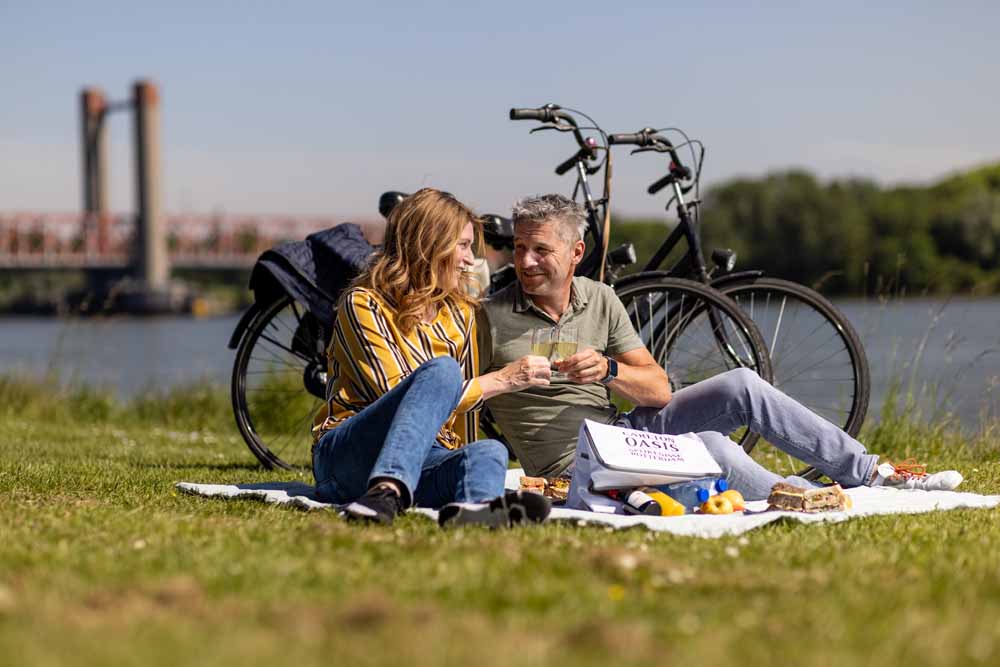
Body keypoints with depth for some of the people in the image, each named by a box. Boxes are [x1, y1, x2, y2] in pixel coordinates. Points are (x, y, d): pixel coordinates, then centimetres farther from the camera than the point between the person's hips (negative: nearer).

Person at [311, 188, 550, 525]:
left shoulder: (459, 313, 15)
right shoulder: (363, 305, -5)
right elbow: (397, 397, -14)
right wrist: (500, 380, -13)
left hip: (427, 461, 5)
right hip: (346, 456, -5)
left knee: (489, 450, -31)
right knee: (442, 370, -31)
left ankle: (479, 505, -70)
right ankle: (389, 490, -56)